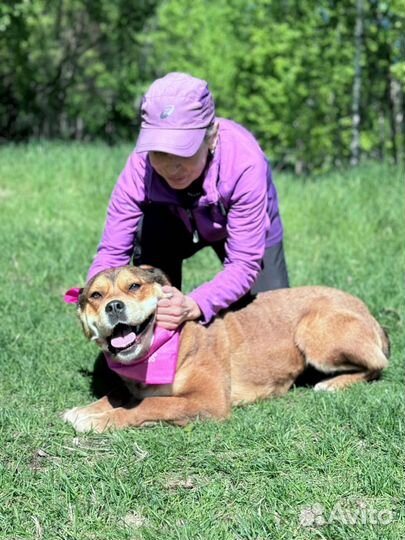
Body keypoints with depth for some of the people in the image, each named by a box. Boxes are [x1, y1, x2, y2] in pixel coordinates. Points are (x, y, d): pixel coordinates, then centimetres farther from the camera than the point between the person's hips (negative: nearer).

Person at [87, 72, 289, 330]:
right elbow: (112, 251, -31)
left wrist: (193, 307, -57)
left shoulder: (245, 163, -42)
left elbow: (244, 263, -40)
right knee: (148, 231, -29)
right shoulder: (140, 167, -35)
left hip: (249, 231, -1)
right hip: (181, 223, 2)